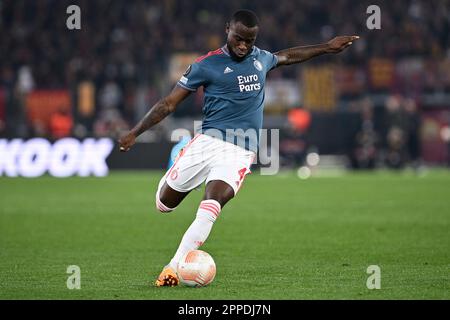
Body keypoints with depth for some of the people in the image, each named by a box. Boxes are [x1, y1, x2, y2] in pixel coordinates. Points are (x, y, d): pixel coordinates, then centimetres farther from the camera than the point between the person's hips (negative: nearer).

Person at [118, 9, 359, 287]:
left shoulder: (260, 58, 14)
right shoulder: (207, 65, 0)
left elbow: (287, 56, 38)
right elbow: (169, 103, 1)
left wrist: (328, 47, 42)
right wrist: (135, 133, -5)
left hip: (241, 152, 1)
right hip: (208, 142, -1)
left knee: (213, 205, -24)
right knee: (164, 203, 3)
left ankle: (174, 267, -29)